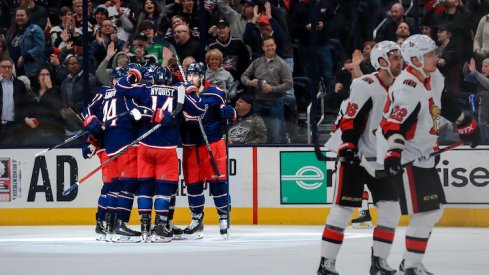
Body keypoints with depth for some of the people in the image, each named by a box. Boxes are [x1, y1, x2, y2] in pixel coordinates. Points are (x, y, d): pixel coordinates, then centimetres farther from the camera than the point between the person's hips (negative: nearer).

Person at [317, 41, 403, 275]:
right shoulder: (365, 86, -15)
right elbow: (349, 120, -19)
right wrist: (347, 148, -27)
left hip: (380, 160, 7)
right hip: (354, 158, -7)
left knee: (391, 210, 1)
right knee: (343, 209, -7)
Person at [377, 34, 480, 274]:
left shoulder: (433, 77, 4)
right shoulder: (407, 89, -25)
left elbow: (444, 103, 23)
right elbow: (391, 124, -30)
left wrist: (465, 124, 29)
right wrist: (392, 154, -41)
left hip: (423, 155, 10)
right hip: (404, 159, -10)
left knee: (435, 209, 14)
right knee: (424, 212, -13)